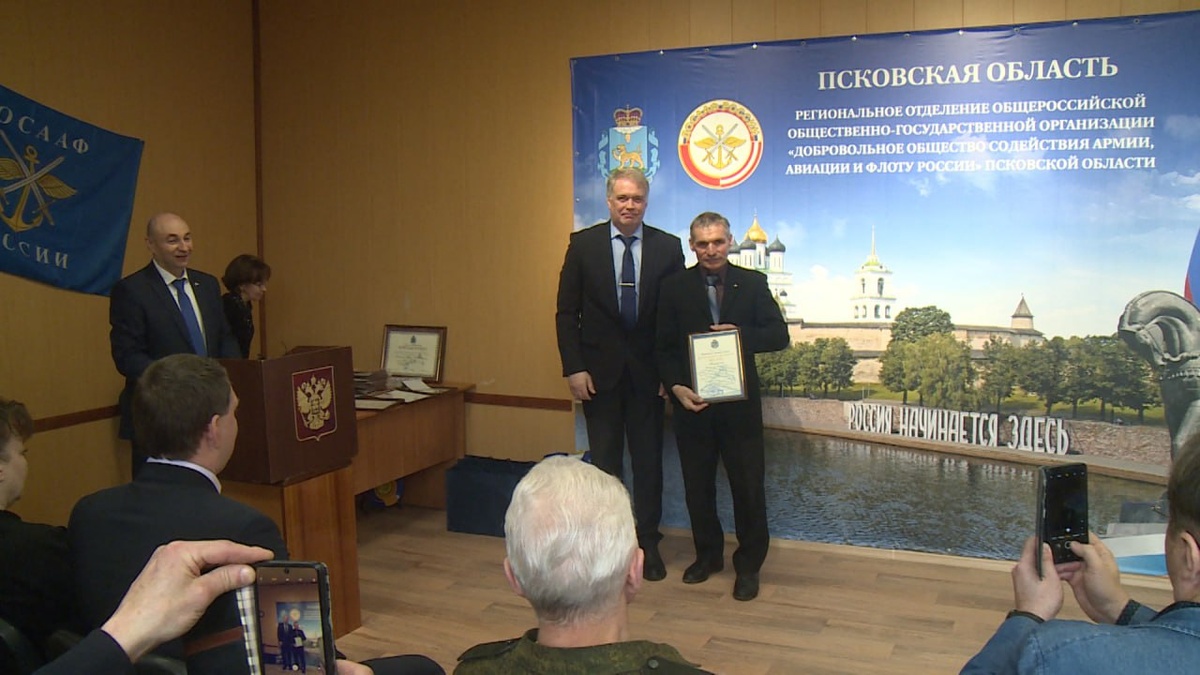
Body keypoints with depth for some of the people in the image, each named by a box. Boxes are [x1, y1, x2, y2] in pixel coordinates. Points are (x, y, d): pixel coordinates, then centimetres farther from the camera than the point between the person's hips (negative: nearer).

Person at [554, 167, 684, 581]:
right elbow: (567, 312, -1)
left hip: (648, 372, 0)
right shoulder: (583, 244, -2)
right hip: (599, 371, 0)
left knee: (649, 460, 9)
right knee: (605, 461, 10)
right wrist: (574, 368, -8)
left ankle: (648, 543, 23)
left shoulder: (668, 247, -1)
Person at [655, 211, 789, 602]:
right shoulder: (675, 288, 3)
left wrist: (740, 334, -18)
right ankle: (708, 554, 32)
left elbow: (779, 336, 0)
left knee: (748, 486, 3)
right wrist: (676, 387, -14)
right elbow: (664, 347, 2)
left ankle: (748, 565, 19)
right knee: (697, 485, 12)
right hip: (691, 401, 1)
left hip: (739, 403, -1)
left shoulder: (753, 284, 3)